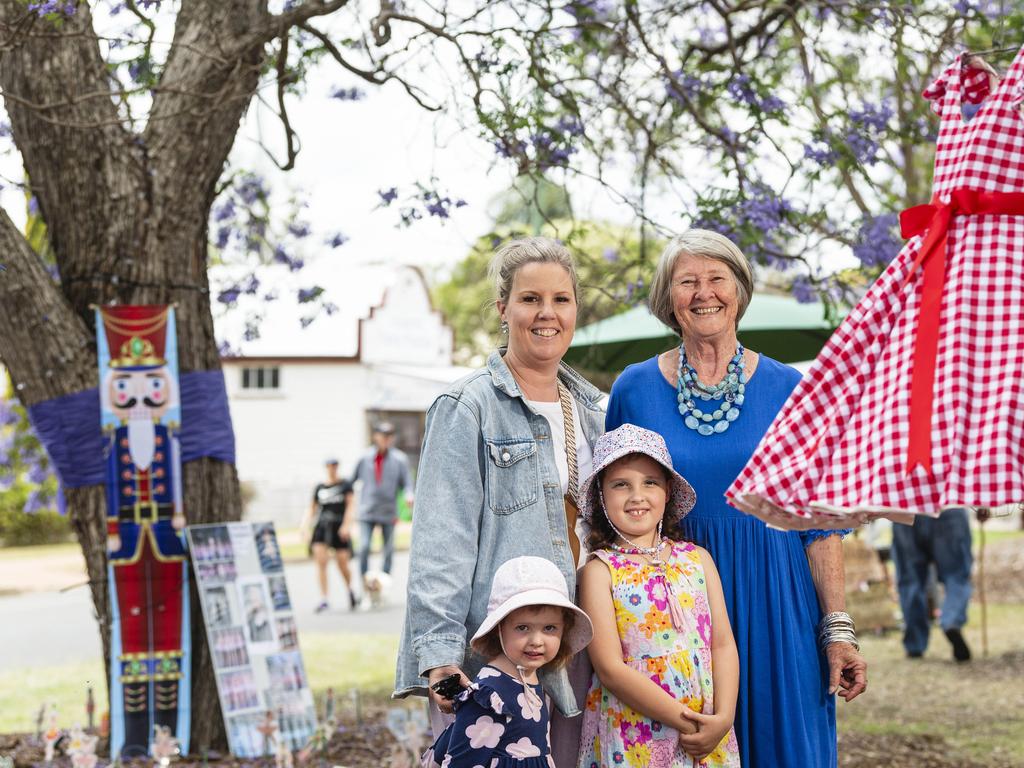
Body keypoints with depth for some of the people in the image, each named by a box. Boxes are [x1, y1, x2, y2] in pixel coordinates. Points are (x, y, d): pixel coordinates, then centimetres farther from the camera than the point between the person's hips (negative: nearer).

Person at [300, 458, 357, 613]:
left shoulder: (345, 485, 4)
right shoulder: (319, 488, 13)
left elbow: (349, 506, -3)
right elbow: (312, 509, 16)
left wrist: (346, 524, -15)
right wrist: (304, 525, 3)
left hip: (339, 528, -3)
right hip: (321, 527, 3)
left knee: (342, 564, -3)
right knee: (320, 562, -11)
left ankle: (350, 590, 26)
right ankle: (323, 599, -10)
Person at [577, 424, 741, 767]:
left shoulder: (697, 558, 8)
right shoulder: (600, 569, -4)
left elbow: (723, 644, 4)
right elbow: (610, 668, -11)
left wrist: (723, 719, -10)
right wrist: (683, 721, -16)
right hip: (633, 739, -3)